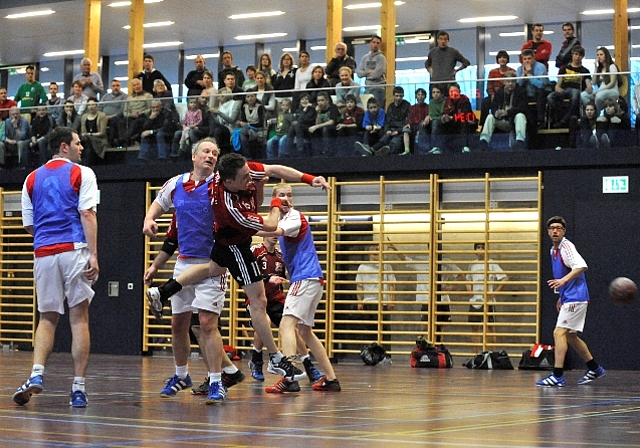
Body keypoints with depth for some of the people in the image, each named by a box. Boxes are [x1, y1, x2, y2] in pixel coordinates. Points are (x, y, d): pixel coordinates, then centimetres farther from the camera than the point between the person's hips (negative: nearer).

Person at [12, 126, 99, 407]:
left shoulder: (32, 179, 15)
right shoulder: (81, 173, 2)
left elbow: (28, 224, 16)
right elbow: (87, 214, -8)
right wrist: (93, 254, -13)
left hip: (44, 254, 3)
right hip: (74, 250, -3)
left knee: (47, 318, 11)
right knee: (79, 318, 2)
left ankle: (36, 375, -11)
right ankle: (78, 388, -1)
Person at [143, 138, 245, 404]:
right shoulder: (175, 184, 7)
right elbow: (159, 203, 23)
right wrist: (149, 219, 6)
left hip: (212, 264, -5)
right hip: (184, 263, 5)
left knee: (208, 323, -13)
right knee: (178, 323, 12)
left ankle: (216, 383, -9)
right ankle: (181, 376, 31)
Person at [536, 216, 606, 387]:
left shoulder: (566, 246, -13)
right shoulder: (554, 250, 16)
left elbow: (581, 266, -28)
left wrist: (564, 280, -38)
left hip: (575, 298, -10)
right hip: (568, 299, 10)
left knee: (559, 333, -15)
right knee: (570, 336, 16)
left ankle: (557, 376, -18)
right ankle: (595, 369, 27)